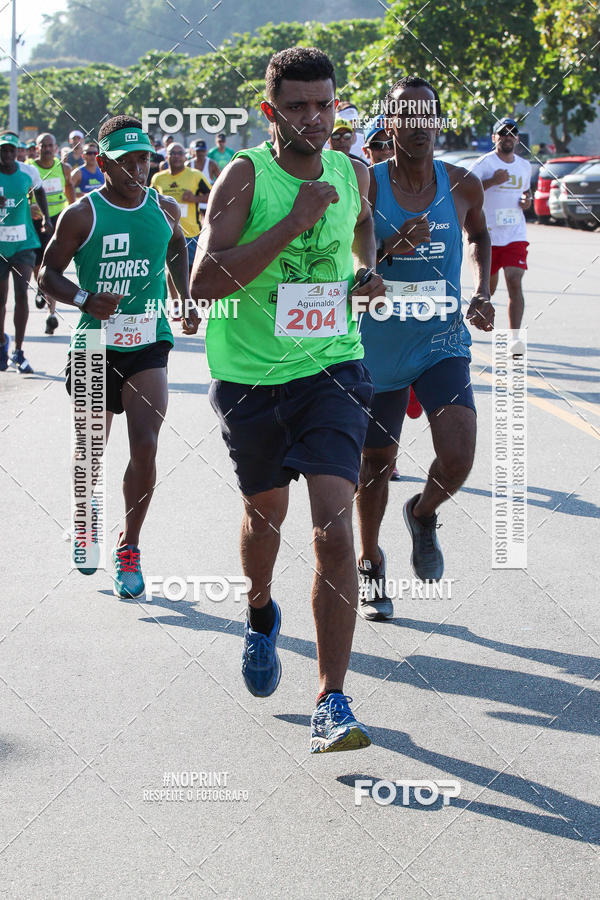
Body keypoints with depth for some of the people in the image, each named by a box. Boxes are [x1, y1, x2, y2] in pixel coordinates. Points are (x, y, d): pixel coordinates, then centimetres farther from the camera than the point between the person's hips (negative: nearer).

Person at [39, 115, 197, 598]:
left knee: (145, 447, -13)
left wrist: (186, 300, 13)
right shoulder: (82, 215, -8)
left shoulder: (165, 209, 3)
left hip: (148, 343, 1)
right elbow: (48, 273, -1)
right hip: (95, 345, -1)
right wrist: (85, 300, -18)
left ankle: (129, 546, 4)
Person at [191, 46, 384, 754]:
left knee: (334, 524, -15)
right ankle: (260, 614, 54)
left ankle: (331, 702, -13)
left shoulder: (351, 173, 2)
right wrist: (290, 226, -28)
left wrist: (367, 269, 11)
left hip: (331, 371, 1)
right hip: (250, 378, -1)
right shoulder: (246, 176, -12)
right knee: (265, 511, 20)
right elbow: (204, 281, -23)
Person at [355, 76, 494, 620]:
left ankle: (424, 515, 18)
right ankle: (371, 565, 34)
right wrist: (388, 247, -26)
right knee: (376, 462, 10)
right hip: (379, 347, -1)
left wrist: (483, 294, 7)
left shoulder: (462, 186, -2)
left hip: (443, 344, 1)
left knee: (458, 457, -17)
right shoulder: (366, 186, -10)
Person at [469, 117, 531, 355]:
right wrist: (492, 181, -25)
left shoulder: (525, 166, 11)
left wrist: (527, 200, 5)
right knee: (488, 286, 9)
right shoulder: (484, 163, -5)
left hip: (516, 235, 2)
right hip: (488, 235, -2)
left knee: (515, 283, -15)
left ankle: (514, 338, -19)